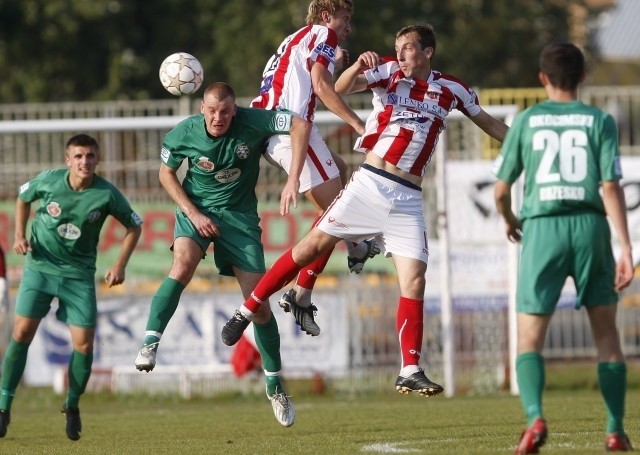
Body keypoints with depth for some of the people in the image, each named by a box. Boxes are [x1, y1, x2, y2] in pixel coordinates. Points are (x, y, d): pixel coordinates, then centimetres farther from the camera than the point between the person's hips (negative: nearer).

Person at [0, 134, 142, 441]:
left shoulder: (106, 195, -13)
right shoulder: (49, 180, -11)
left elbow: (134, 227, 4)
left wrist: (120, 265, -4)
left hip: (79, 274, 0)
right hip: (40, 266, 0)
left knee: (84, 345, -7)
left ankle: (72, 406, 18)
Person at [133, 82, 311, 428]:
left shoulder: (250, 123, -20)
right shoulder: (183, 134, -15)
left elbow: (301, 126, -21)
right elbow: (166, 173, 1)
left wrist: (293, 180, -28)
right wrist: (193, 213, -11)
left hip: (240, 214, 0)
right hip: (196, 208, 0)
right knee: (183, 262, -33)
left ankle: (275, 386, 14)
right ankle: (150, 343, -31)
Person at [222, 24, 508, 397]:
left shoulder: (451, 90, 7)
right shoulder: (391, 73, 2)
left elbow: (488, 123, 22)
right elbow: (341, 88, -11)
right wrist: (358, 66, -31)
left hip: (407, 199, 1)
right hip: (369, 183, -1)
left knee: (414, 281, -7)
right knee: (314, 245, -5)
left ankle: (411, 372, -3)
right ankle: (247, 311, 5)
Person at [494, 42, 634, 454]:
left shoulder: (526, 121, 6)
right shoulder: (599, 121, 4)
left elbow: (501, 191, 9)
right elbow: (611, 187, -6)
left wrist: (509, 220, 31)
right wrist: (626, 249, -7)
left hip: (542, 228, -1)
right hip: (590, 225, 1)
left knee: (530, 338, 1)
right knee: (606, 332, 14)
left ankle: (535, 417, -23)